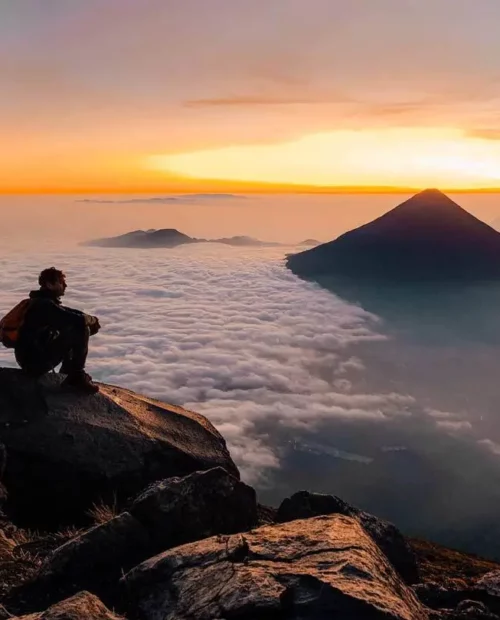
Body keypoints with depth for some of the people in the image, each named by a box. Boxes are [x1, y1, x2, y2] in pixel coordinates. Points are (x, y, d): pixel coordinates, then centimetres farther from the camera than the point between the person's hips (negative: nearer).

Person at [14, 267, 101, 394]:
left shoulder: (44, 302, 13)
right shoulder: (44, 304, -18)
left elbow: (71, 314, 20)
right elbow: (78, 320, -26)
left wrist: (89, 320, 0)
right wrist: (92, 320, -5)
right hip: (36, 361, -10)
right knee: (81, 329, -16)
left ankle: (67, 374, 16)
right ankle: (77, 377, -6)